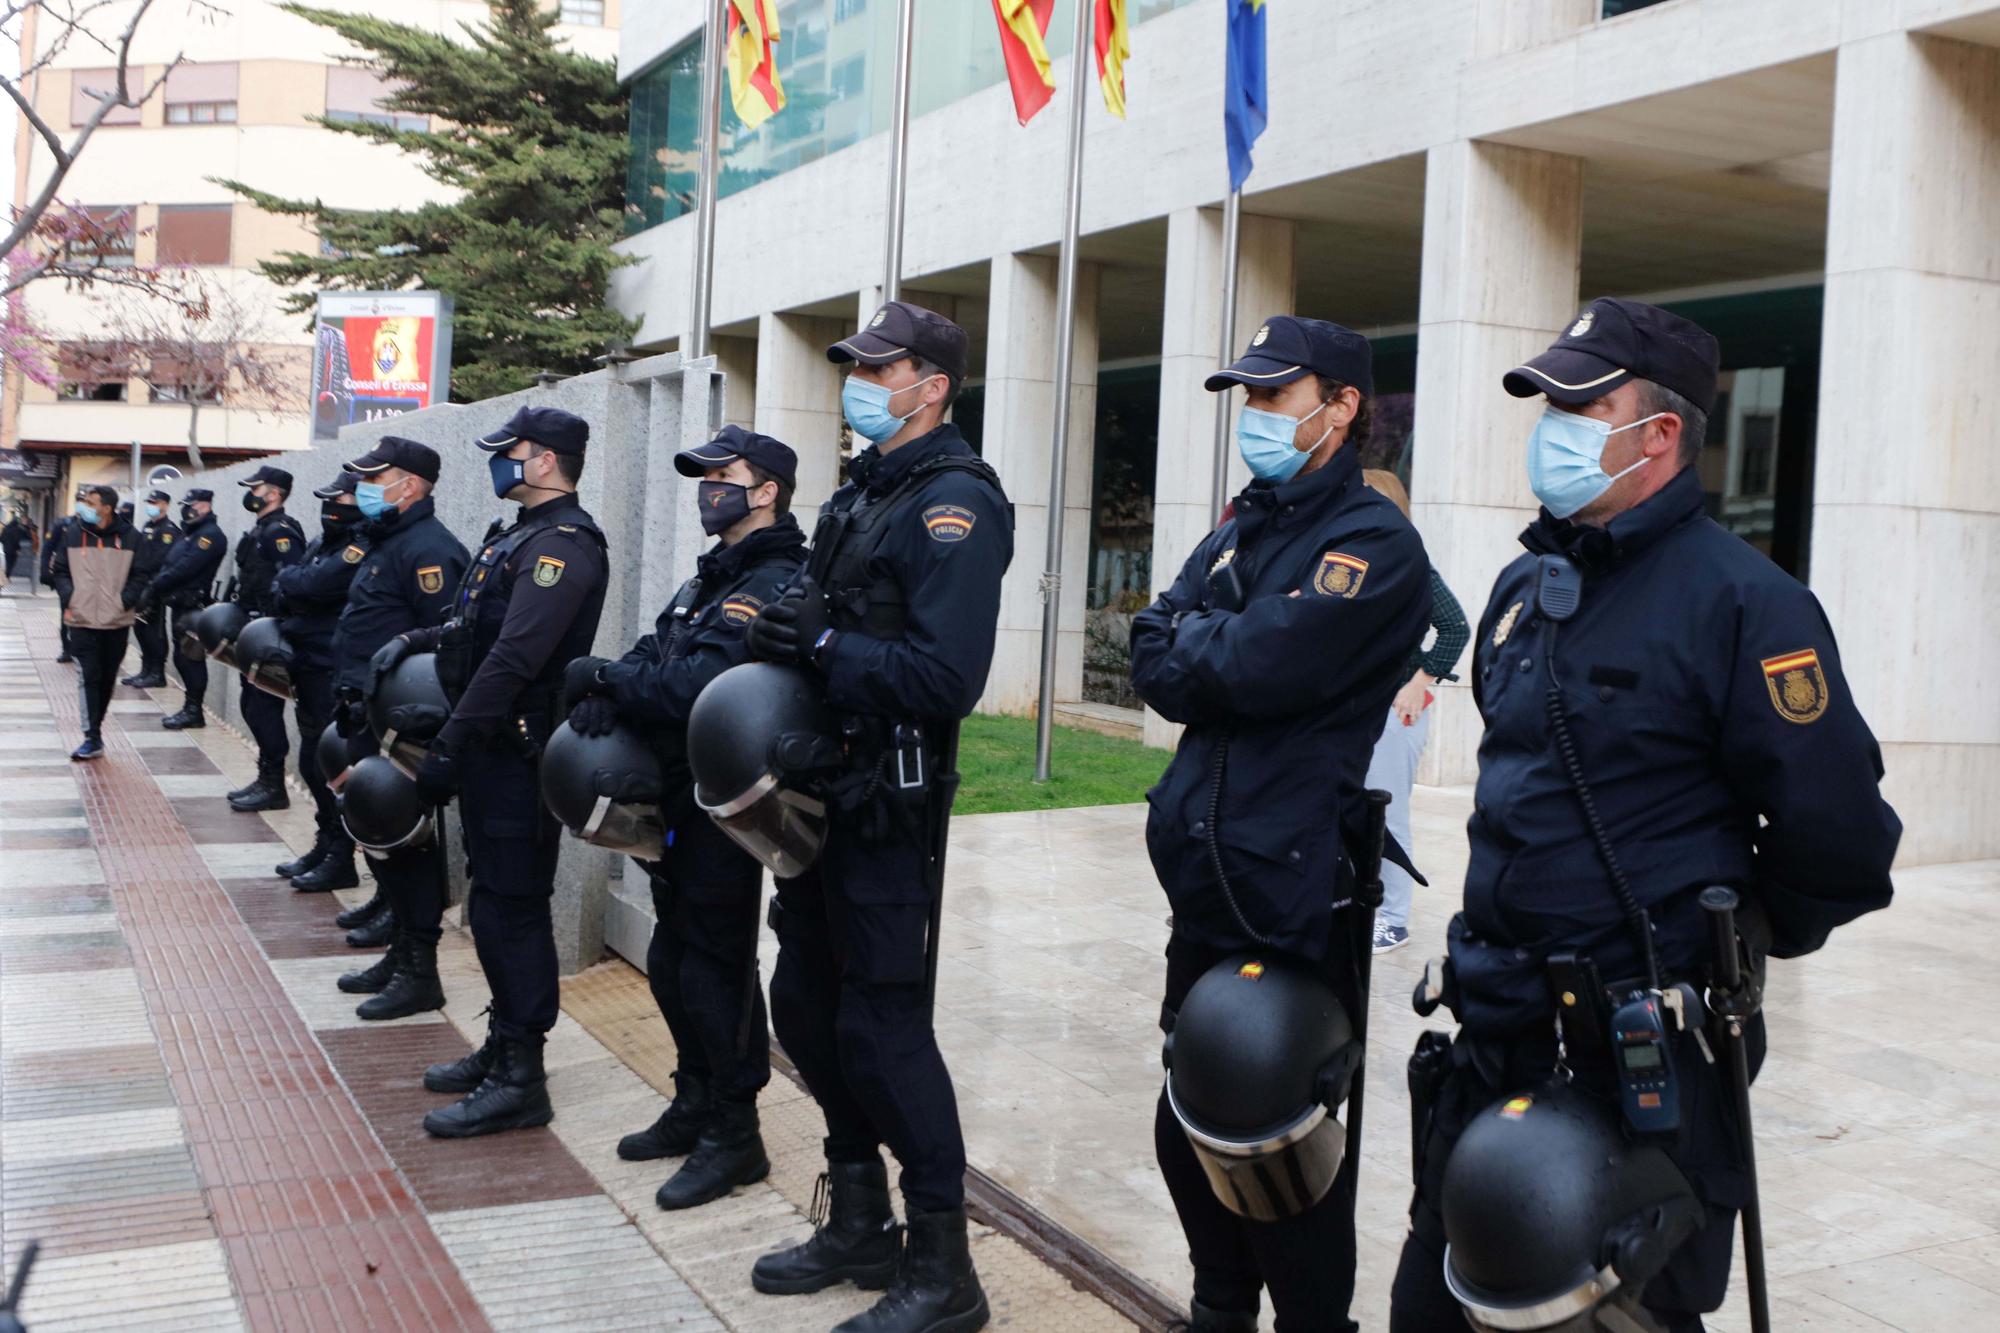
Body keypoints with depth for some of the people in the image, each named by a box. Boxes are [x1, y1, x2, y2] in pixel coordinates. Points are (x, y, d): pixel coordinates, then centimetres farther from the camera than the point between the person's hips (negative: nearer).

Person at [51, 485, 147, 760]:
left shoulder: (129, 536, -2)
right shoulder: (73, 533, 2)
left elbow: (139, 575, 1)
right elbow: (59, 570, 7)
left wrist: (123, 601, -11)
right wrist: (69, 599, -7)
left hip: (117, 621, 0)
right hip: (82, 619, 0)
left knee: (107, 678, 12)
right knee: (88, 677, -7)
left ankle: (94, 727, 29)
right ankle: (93, 738, -9)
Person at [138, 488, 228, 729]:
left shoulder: (210, 535, -13)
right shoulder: (190, 533, 19)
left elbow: (184, 569, -21)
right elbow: (170, 565, 17)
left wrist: (153, 588, -17)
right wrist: (153, 590, 2)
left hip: (193, 607, -10)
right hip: (180, 604, 10)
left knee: (190, 657, -6)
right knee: (182, 657, 12)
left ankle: (193, 711, -1)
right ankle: (189, 708, 19)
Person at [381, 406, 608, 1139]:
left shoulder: (564, 543, -16)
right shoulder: (524, 536, 17)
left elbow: (514, 659, -24)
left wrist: (448, 750, -23)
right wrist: (416, 640, 8)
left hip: (520, 755, -10)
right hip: (492, 751, 10)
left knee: (510, 908, -6)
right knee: (493, 904, 16)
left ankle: (520, 1080, 1)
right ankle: (504, 1045, 28)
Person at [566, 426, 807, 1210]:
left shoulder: (773, 585, -16)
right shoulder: (713, 576, 17)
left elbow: (702, 684, -27)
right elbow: (657, 653, 9)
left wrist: (606, 679, -16)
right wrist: (609, 690, -12)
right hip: (679, 798, 10)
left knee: (713, 967, -3)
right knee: (672, 961, 17)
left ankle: (733, 1137, 9)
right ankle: (695, 1107, 31)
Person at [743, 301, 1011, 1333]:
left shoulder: (953, 502, -14)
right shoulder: (860, 493, 16)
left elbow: (947, 675, -24)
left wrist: (823, 645, -21)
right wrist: (782, 637, -1)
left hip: (890, 803, -10)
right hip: (822, 792, 10)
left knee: (883, 1024, -5)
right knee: (807, 1004, 16)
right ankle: (860, 1227, 32)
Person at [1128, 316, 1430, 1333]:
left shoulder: (1374, 542, -10)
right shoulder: (1240, 528, 16)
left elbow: (1258, 668, -21)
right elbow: (1154, 664, 6)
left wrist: (1191, 640, -3)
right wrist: (1223, 648, -11)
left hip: (1295, 897, -8)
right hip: (1204, 880, 8)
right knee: (1189, 1128, 17)